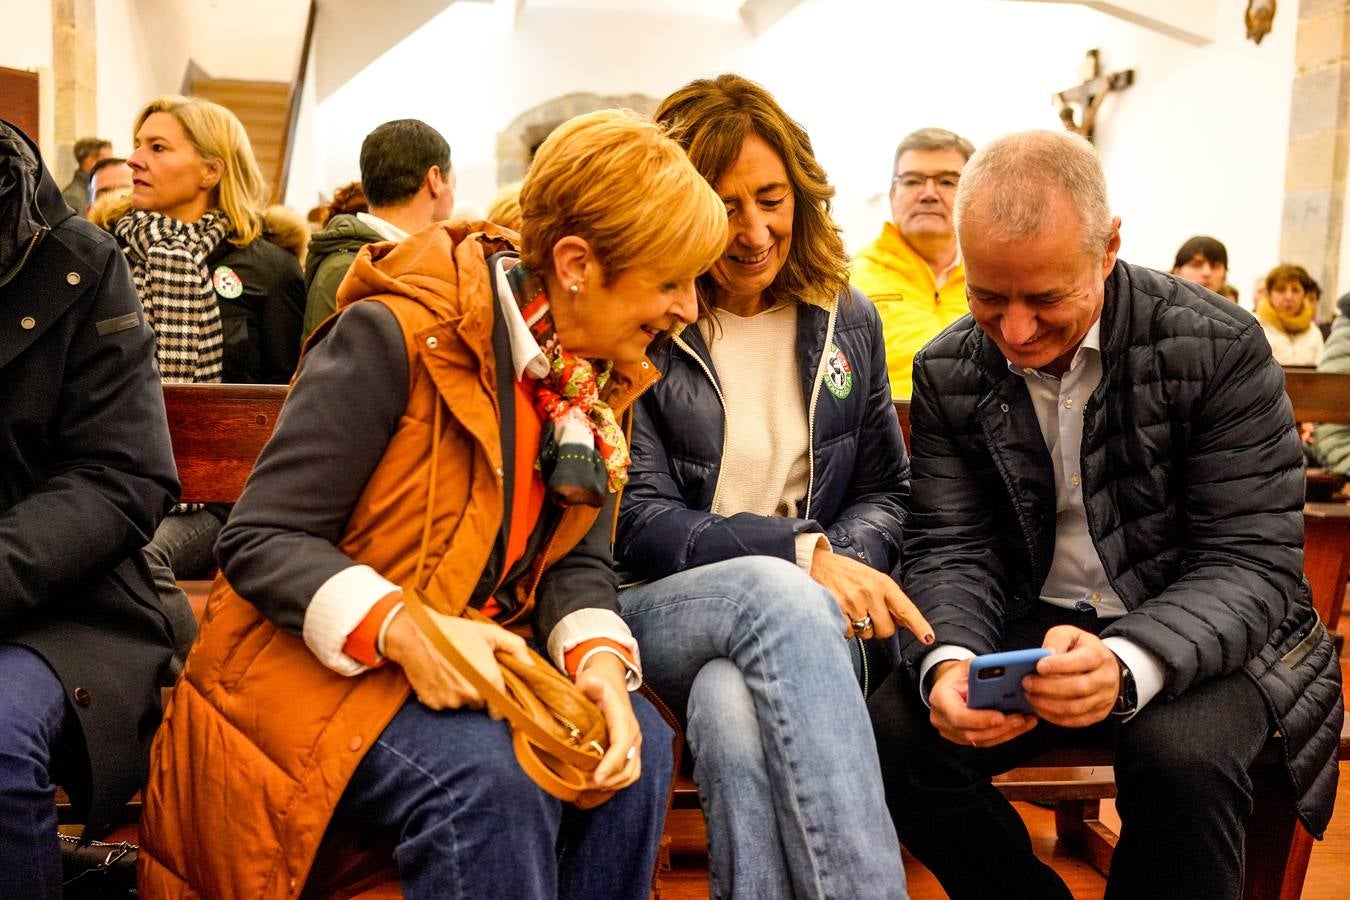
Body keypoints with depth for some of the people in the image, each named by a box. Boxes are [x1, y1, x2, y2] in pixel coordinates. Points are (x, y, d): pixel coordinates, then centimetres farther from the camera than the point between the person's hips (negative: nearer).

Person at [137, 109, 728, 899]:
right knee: (489, 778, -32)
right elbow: (259, 541, -17)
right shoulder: (400, 336, -19)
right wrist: (400, 629, -32)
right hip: (317, 666, -6)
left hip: (478, 667, 6)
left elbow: (579, 563, 2)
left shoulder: (601, 380, 4)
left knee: (637, 747, -19)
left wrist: (600, 659, -20)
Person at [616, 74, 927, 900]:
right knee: (777, 595, -37)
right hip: (662, 613, -2)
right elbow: (642, 524, -7)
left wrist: (842, 567, -9)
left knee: (734, 709, -35)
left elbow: (886, 493, 15)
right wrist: (802, 554, -20)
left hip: (803, 617, 2)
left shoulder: (846, 321, 9)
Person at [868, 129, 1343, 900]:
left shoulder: (1219, 345, -15)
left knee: (1180, 755, -34)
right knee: (892, 733, -20)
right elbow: (951, 549, -4)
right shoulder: (948, 372, -4)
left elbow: (1251, 561, -17)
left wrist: (1128, 664, -37)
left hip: (1196, 635, -3)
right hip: (1034, 627, 3)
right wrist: (949, 662, -28)